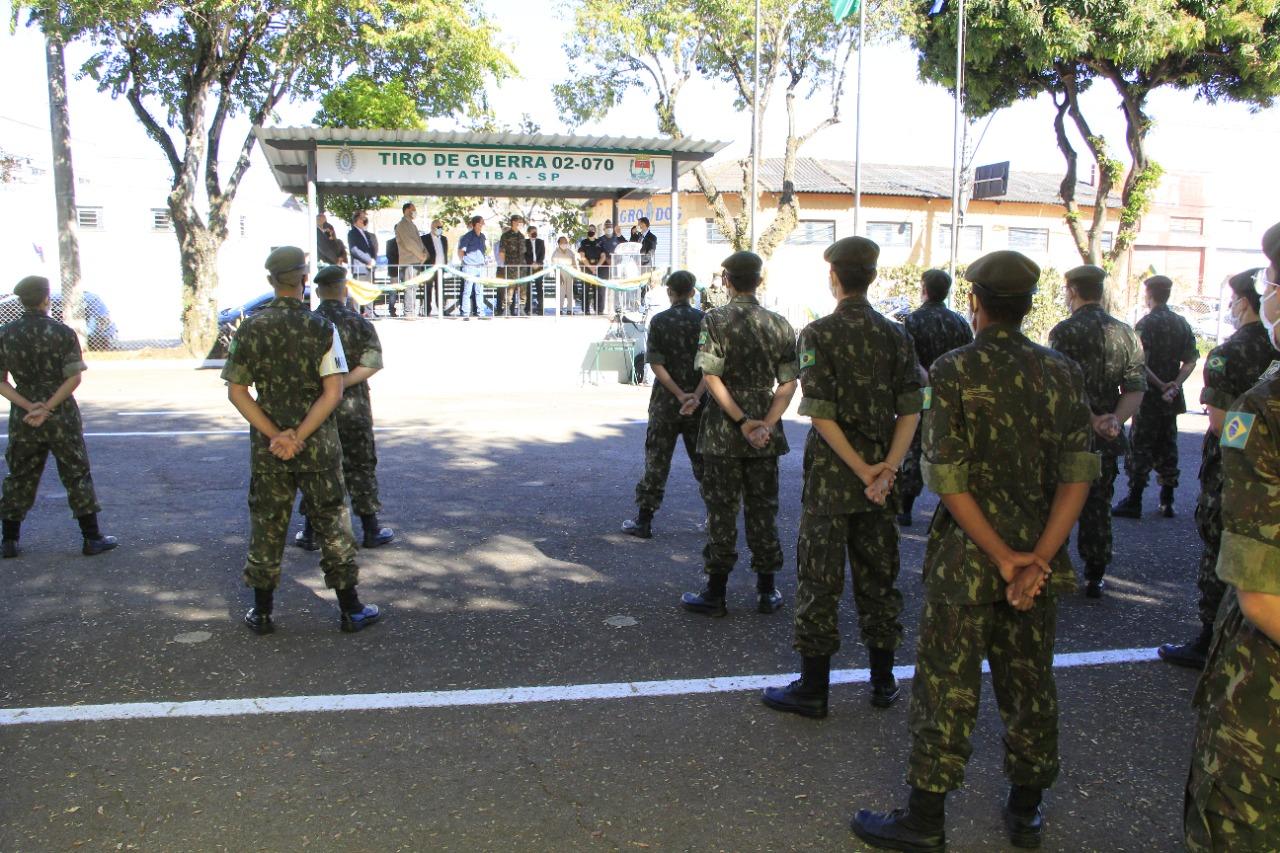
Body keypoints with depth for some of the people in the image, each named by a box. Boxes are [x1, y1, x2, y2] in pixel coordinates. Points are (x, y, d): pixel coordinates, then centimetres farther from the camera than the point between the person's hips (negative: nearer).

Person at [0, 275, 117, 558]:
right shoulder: (63, 333, -9)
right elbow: (74, 378, -15)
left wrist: (29, 406, -9)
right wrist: (47, 408, -14)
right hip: (61, 417, -3)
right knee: (77, 476, 5)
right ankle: (92, 539, 8)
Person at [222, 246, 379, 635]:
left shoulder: (250, 329, -2)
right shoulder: (323, 329, -8)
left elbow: (236, 391, -5)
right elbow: (333, 392, -15)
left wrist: (275, 435, -10)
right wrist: (299, 436, -14)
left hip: (267, 446, 2)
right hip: (317, 444, -2)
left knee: (266, 529, 12)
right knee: (331, 525, 7)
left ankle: (262, 613, 21)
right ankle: (351, 610, 14)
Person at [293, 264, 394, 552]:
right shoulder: (359, 323, -6)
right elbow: (373, 361, -16)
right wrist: (341, 383, -18)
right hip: (353, 409, -1)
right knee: (360, 469, 8)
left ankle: (310, 534, 15)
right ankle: (371, 531, 13)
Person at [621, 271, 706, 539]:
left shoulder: (659, 321, -4)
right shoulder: (704, 320, -1)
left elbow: (656, 364, -10)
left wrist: (680, 395, -13)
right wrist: (696, 396, -16)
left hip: (665, 402, -1)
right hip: (699, 404, 2)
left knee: (656, 462, 4)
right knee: (703, 461, 13)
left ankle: (644, 520, 7)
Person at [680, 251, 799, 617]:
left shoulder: (714, 320, -7)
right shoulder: (779, 324, 4)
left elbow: (712, 377, -16)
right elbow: (788, 383, -1)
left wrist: (742, 422, -15)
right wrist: (766, 423, -8)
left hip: (723, 432, -3)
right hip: (766, 435, 3)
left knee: (722, 510, 3)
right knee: (763, 509, 11)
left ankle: (716, 593, 9)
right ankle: (767, 591, 18)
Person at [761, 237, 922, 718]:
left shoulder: (819, 333, -10)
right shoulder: (896, 335, 5)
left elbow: (821, 413, -17)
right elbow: (911, 411, -1)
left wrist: (861, 469, -12)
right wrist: (886, 468, -7)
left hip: (831, 476, -5)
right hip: (880, 474, 5)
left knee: (820, 580, 3)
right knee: (878, 575, 15)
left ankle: (813, 689, 9)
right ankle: (883, 681, 25)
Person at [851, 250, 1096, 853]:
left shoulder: (953, 372, -11)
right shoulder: (1063, 373, 1)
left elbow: (949, 478, -17)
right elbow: (1078, 472, -7)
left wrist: (1005, 559, -13)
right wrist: (1037, 558, -11)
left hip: (967, 555, -4)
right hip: (1038, 555, 5)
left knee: (946, 688, 4)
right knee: (1030, 683, 16)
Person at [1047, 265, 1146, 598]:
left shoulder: (1065, 331, -12)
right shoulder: (1127, 334, 5)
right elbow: (1136, 388, -1)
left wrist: (1093, 420, -17)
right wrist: (1114, 420, -12)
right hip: (1105, 442, 5)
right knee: (1098, 508, 14)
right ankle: (1095, 577, 19)